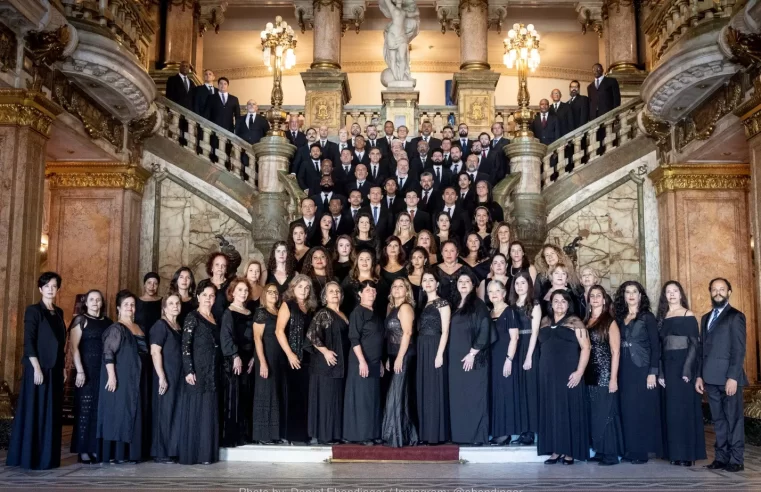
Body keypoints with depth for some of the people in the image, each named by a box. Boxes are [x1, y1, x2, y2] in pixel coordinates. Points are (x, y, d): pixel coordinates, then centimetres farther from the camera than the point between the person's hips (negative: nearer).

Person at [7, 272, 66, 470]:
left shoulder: (59, 312, 13)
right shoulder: (34, 310, -6)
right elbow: (28, 342, -12)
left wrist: (63, 368, 12)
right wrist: (37, 368, -18)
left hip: (55, 370, 7)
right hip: (39, 368, -7)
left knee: (52, 414, 9)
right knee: (35, 412, -4)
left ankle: (48, 457, 16)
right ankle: (31, 458, 3)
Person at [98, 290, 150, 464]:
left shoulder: (139, 328, 15)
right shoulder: (115, 328, -6)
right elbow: (107, 353, -15)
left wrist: (148, 375, 15)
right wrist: (111, 376, -23)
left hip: (137, 378, 8)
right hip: (121, 378, -8)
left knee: (136, 413, 8)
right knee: (119, 412, -7)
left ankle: (132, 452, 13)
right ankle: (117, 454, -4)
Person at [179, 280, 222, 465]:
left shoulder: (214, 318, 15)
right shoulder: (193, 317, -4)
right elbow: (185, 345, -11)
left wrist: (218, 370, 10)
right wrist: (188, 370, -18)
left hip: (212, 373, 7)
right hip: (197, 372, -6)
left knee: (209, 412, 7)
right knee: (194, 411, -4)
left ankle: (206, 453, 12)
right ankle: (191, 454, 0)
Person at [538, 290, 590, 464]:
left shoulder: (575, 322, -1)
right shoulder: (545, 322, 13)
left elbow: (585, 348, -6)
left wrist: (579, 372, -15)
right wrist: (543, 370, 6)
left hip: (568, 374, -4)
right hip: (548, 374, 4)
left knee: (569, 409, -1)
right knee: (551, 410, 5)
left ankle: (569, 452, 4)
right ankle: (556, 450, 11)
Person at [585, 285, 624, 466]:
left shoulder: (610, 322, -3)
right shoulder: (585, 322, 12)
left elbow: (615, 352, -8)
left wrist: (613, 378, -14)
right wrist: (582, 373, 4)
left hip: (605, 374, -6)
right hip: (590, 375, 6)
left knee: (606, 413, -3)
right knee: (593, 414, 8)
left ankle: (610, 454, 4)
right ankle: (599, 451, 16)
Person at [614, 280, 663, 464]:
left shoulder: (647, 317, -2)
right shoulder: (620, 318, 11)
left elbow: (655, 346, -6)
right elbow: (618, 346, 11)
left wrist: (653, 372, -14)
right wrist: (617, 372, 4)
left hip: (642, 369, -5)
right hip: (625, 370, 5)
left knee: (642, 409, -3)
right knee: (627, 410, 5)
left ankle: (642, 451, 2)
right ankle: (630, 449, 11)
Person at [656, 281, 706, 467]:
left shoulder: (688, 316, -1)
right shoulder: (661, 317, 12)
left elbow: (694, 344, -8)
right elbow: (658, 346, 8)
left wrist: (687, 370, -18)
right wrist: (660, 372, -1)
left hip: (684, 365, -5)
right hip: (667, 367, 5)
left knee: (686, 407, -3)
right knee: (671, 409, 6)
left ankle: (688, 453, 2)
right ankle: (675, 453, 11)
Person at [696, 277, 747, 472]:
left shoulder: (735, 316, -2)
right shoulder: (706, 318, 19)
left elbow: (739, 350, -9)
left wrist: (733, 377, -16)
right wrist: (699, 375, 10)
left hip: (728, 377, -6)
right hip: (711, 378, 6)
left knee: (733, 418, -1)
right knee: (718, 420, 9)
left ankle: (736, 459, 4)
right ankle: (721, 457, 13)